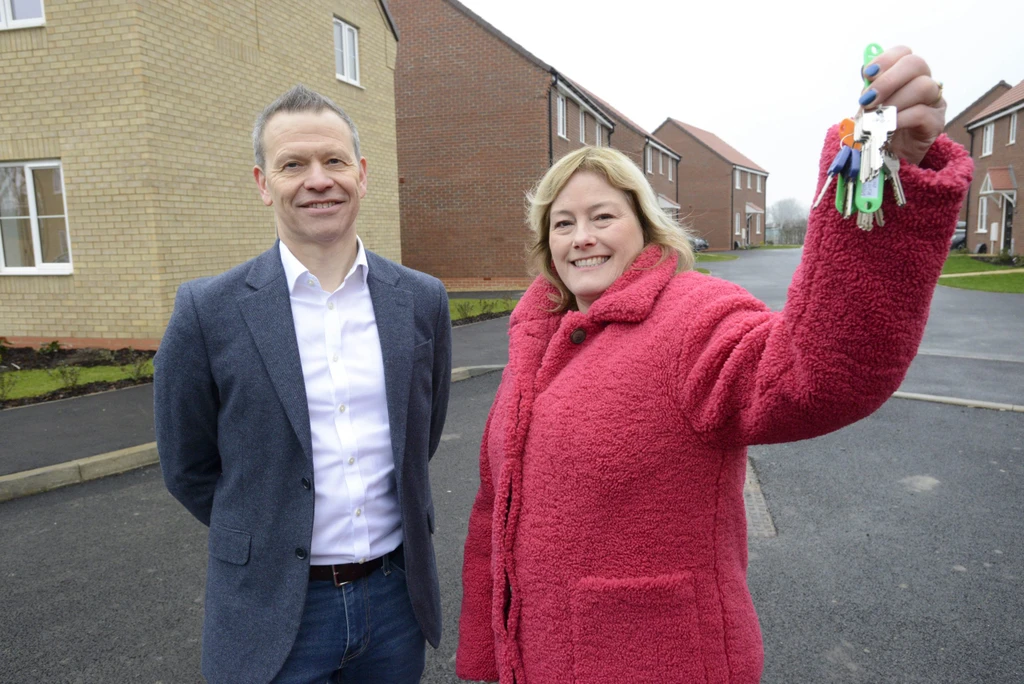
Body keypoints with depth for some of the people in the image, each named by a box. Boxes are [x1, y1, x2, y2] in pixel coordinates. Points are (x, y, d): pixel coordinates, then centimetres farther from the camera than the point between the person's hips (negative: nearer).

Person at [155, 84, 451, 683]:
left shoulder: (423, 300, -4)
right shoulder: (209, 311, -11)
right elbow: (188, 469, -1)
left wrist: (376, 534, 10)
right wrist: (265, 540, 5)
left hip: (396, 595, 3)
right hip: (275, 614, -2)